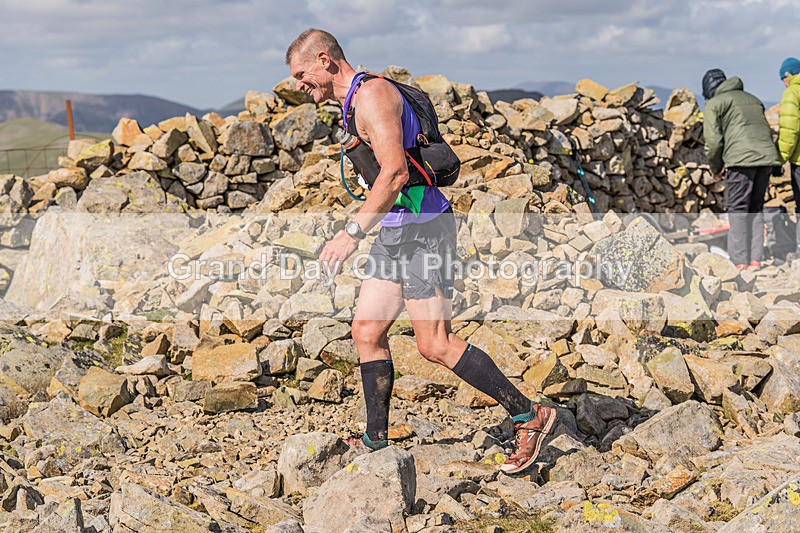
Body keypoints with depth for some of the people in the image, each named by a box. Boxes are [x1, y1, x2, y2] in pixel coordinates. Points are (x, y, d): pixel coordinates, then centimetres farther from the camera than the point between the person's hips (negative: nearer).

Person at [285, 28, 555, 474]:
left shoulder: (372, 93, -13)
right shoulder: (355, 103, 18)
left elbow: (395, 173, -24)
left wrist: (353, 232, -25)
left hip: (422, 228, -10)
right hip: (398, 230, 10)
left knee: (435, 344, -10)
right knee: (367, 330, 8)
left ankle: (529, 416, -2)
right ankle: (376, 442, 16)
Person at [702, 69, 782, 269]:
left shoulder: (714, 104, 7)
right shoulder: (753, 99, 28)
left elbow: (713, 141, -2)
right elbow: (767, 132, 23)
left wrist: (715, 168, 12)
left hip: (741, 159, -6)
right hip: (767, 156, 6)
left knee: (737, 209, 0)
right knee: (756, 207, 14)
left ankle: (740, 262, -5)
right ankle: (756, 259, 11)